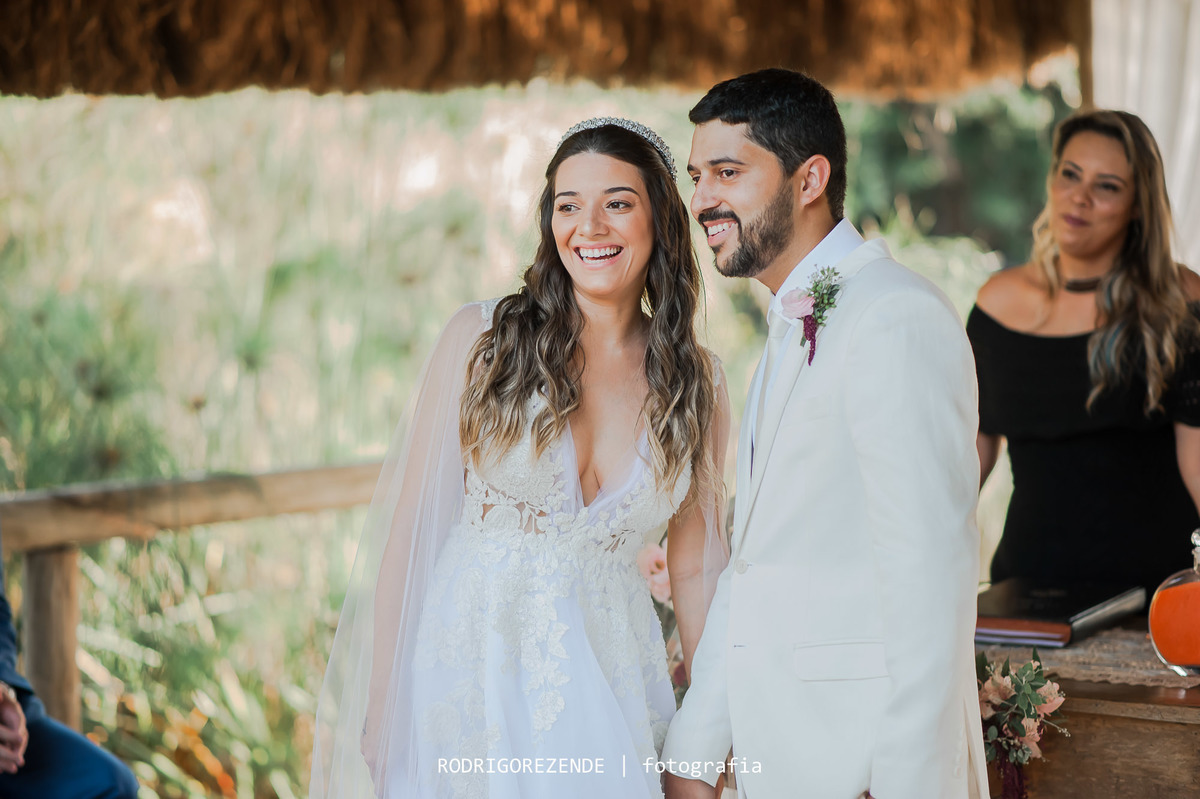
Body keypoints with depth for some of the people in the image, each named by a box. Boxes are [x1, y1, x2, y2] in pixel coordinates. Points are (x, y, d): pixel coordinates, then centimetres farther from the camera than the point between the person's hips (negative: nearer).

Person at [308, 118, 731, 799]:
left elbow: (696, 568, 9)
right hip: (471, 661, -2)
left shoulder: (698, 383, 2)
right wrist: (382, 704, -6)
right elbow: (411, 524, -4)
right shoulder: (484, 339, -5)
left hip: (610, 683, 2)